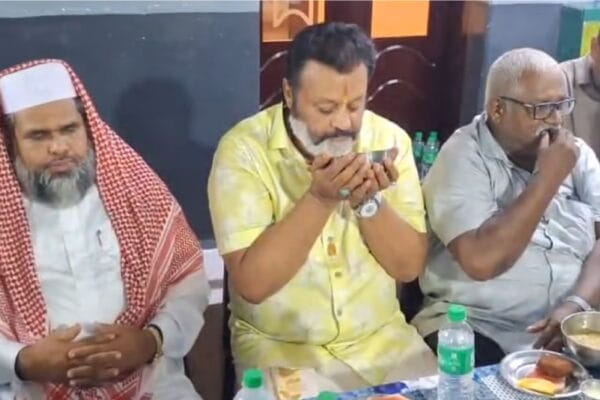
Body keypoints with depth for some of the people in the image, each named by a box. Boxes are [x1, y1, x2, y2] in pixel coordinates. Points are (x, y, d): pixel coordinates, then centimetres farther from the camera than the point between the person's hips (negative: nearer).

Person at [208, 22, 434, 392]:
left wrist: (368, 199, -21)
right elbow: (252, 284, -20)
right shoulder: (244, 149, -15)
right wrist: (320, 198, -27)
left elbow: (410, 267, -5)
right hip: (278, 347, -3)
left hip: (383, 338, 3)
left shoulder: (389, 139, -4)